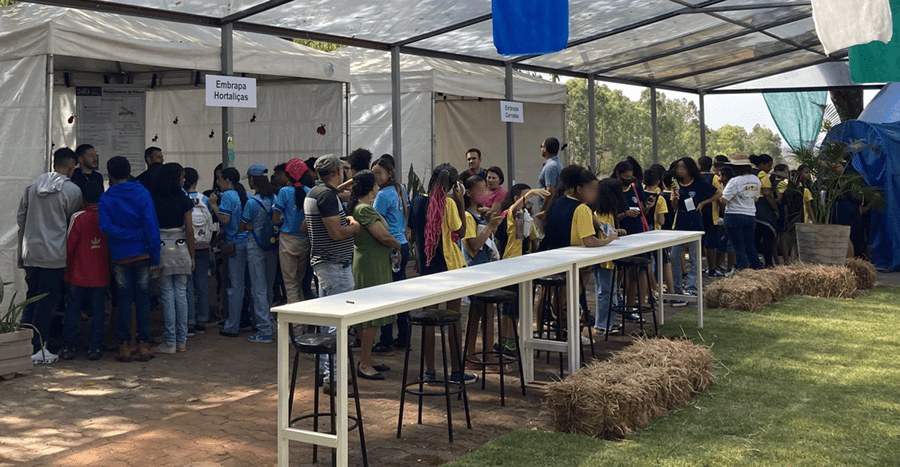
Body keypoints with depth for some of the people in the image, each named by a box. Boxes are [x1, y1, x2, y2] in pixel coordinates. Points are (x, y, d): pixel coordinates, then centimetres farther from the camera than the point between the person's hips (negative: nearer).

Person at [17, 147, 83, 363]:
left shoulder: (33, 185, 8)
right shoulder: (72, 190, -8)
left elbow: (20, 217, 12)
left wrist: (22, 250, 19)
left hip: (30, 252, 6)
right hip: (54, 254, -5)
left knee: (31, 299, 14)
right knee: (47, 302, 0)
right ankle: (37, 349, 2)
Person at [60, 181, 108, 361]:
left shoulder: (78, 217, -10)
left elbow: (70, 245, -6)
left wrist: (67, 267, 7)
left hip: (78, 274, -2)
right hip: (100, 275, 2)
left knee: (73, 310, 8)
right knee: (98, 311, 7)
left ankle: (68, 347, 12)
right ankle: (94, 347, 8)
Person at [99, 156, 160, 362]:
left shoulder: (105, 198, -2)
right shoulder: (142, 193, -2)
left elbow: (105, 226, -17)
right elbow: (151, 224, -8)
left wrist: (129, 234, -9)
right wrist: (154, 254, -7)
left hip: (120, 255, 0)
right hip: (142, 253, 0)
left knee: (123, 300, 6)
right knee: (143, 299, 5)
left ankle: (125, 346, 6)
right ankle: (143, 345, 4)